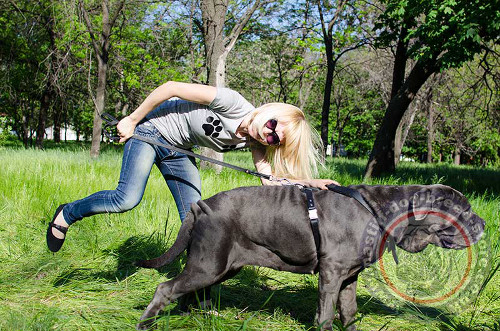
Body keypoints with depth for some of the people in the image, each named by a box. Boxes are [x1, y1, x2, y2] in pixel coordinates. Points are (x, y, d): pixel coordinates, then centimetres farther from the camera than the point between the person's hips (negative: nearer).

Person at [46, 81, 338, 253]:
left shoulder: (255, 142, -11)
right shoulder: (233, 105, -31)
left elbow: (271, 181, -19)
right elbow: (172, 87, -27)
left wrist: (311, 182, -36)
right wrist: (132, 120, -20)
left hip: (177, 150, 6)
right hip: (152, 128, -6)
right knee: (127, 200, -19)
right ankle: (68, 214, 7)